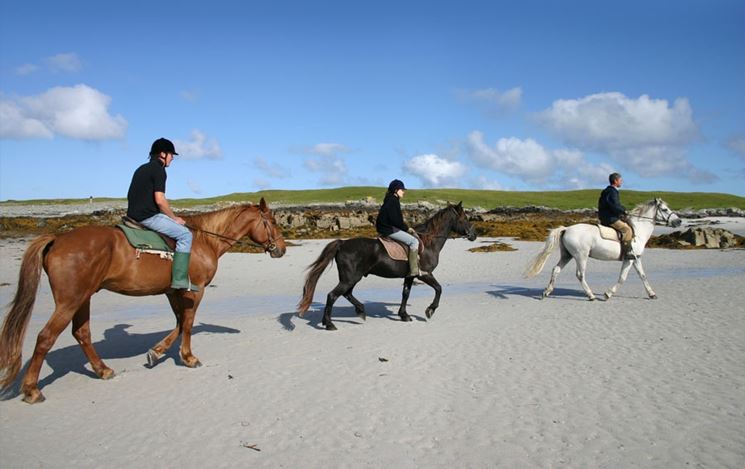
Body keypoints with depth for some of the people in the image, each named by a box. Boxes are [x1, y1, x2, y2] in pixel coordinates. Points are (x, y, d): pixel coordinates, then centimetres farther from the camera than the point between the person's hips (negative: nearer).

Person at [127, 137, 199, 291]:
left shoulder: (142, 169, 20)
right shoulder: (158, 169, -9)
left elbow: (132, 196, 23)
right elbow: (159, 199, -20)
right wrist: (174, 218, -5)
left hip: (134, 215, 10)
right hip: (148, 217, -10)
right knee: (185, 234, -10)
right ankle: (179, 279, -17)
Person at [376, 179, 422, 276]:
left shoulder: (390, 200, 18)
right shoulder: (393, 201, -14)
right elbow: (395, 220, -20)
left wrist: (406, 227, 12)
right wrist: (407, 228, -9)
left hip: (387, 228, 11)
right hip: (389, 229, -11)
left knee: (414, 238, 21)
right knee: (414, 241, -15)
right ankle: (414, 270, -19)